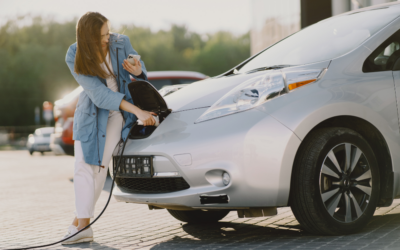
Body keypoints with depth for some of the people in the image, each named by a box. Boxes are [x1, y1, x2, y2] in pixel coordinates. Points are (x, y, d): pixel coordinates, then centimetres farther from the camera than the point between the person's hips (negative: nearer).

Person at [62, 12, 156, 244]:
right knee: (83, 167, -3)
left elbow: (142, 72, 1)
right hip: (91, 114, 1)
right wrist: (137, 111, -32)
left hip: (117, 114, -1)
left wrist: (136, 70, -27)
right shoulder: (75, 57, -18)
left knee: (99, 165, -8)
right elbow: (99, 93, -25)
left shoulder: (121, 42, -14)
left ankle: (80, 223, -3)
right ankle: (83, 228, 1)